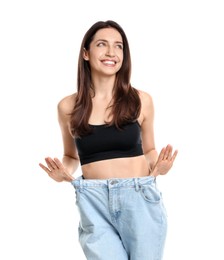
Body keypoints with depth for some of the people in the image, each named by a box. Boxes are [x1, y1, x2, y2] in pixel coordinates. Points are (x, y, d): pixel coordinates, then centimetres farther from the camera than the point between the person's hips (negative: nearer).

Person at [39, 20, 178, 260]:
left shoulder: (141, 100, 3)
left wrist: (158, 167, -4)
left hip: (141, 198, 1)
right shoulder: (68, 106, 4)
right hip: (94, 203, 0)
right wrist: (64, 173, -3)